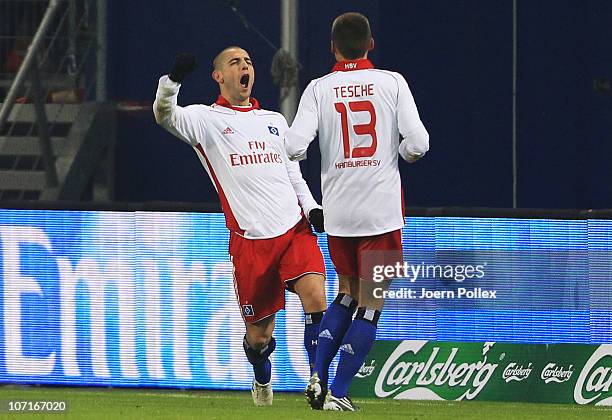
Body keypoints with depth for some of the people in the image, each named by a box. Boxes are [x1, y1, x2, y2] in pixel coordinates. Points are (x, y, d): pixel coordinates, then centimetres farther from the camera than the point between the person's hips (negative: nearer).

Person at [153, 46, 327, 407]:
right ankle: (262, 379, 37)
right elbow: (165, 116, -14)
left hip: (295, 229, 3)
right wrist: (173, 80, -33)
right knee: (259, 335, 4)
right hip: (250, 239, -3)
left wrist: (311, 207, 7)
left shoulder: (275, 121, 20)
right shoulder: (206, 119, 5)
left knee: (316, 299, -22)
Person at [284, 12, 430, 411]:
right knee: (370, 304, 4)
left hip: (337, 212, 3)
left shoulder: (319, 89, 0)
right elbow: (418, 143, -10)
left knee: (347, 294, 22)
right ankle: (338, 392, -1)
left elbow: (295, 146, -12)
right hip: (382, 210, -3)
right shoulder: (392, 82, -3)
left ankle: (318, 376, 10)